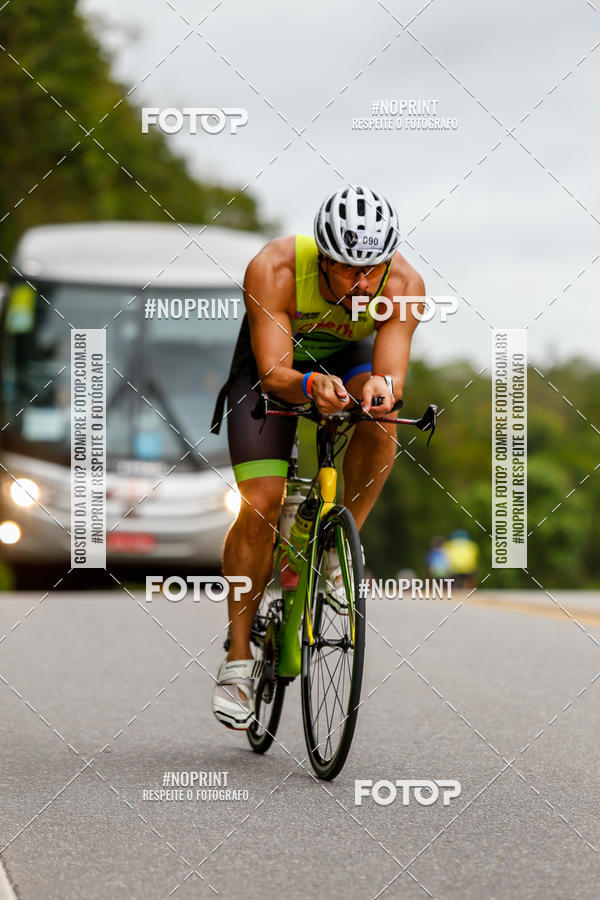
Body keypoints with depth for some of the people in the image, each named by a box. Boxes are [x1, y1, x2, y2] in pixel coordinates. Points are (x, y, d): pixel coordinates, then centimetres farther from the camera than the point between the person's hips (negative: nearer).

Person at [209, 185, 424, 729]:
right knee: (261, 504, -15)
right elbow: (274, 374, -37)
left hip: (349, 357, 2)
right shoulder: (274, 269, -36)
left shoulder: (404, 284, -30)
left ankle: (339, 551, -10)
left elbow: (392, 374, -32)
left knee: (380, 428, -32)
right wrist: (312, 385, -58)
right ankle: (239, 658, -3)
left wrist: (381, 387, -56)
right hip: (275, 363, -2)